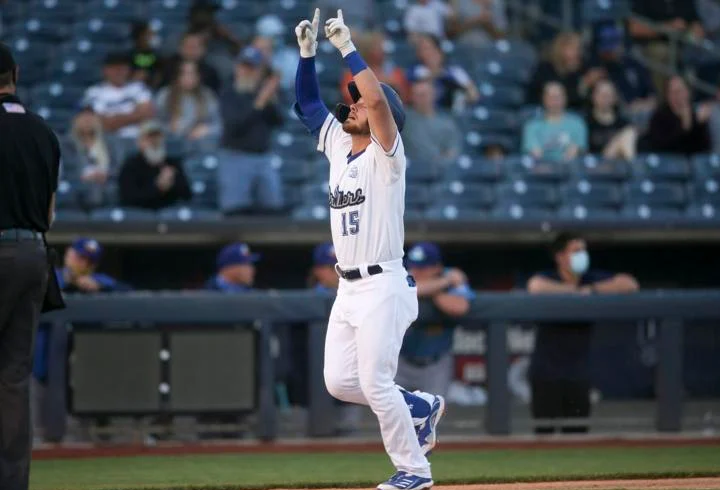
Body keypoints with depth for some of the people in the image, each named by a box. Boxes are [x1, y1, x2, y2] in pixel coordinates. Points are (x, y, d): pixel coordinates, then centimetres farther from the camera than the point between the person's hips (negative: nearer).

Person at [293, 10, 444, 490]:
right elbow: (308, 103, 17)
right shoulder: (338, 146, 13)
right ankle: (422, 407, 27)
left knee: (375, 382, -9)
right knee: (340, 382, 7)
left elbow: (378, 96, -25)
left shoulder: (386, 154, -9)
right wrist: (308, 52, 5)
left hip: (383, 285, -8)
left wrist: (348, 47, -20)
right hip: (348, 288, 8)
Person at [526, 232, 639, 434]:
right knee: (545, 432, -4)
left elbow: (630, 284, -4)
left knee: (578, 432, 6)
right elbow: (536, 286, -32)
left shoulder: (593, 280, 6)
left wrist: (591, 290, -12)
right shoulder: (548, 278, -7)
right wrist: (573, 290, -16)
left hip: (579, 374, 4)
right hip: (546, 373, -4)